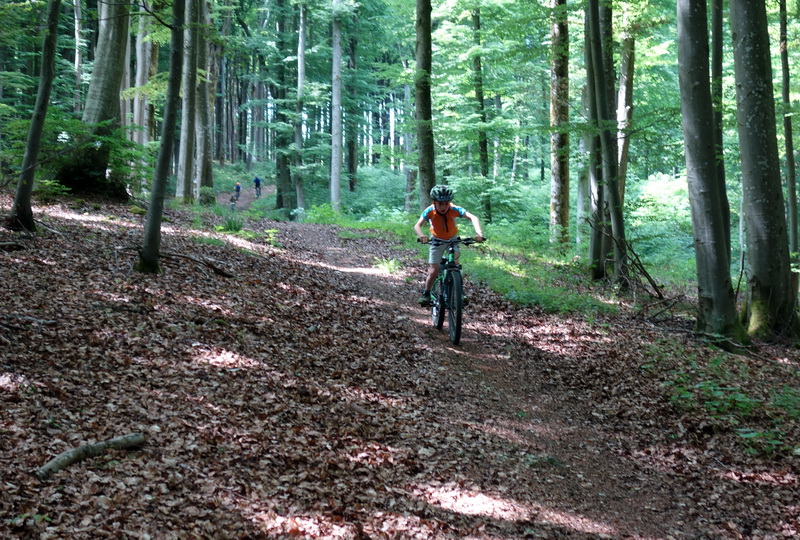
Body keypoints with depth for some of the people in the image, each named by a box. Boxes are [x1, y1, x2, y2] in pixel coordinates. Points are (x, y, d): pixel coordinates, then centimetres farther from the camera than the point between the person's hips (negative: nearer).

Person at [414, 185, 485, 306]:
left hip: (452, 239, 0)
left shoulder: (454, 209, -30)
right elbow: (417, 225, -40)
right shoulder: (430, 211, -29)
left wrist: (479, 233, -56)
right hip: (437, 241, 0)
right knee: (433, 271, -5)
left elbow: (473, 217, -40)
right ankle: (426, 294, 18)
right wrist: (421, 235, -61)